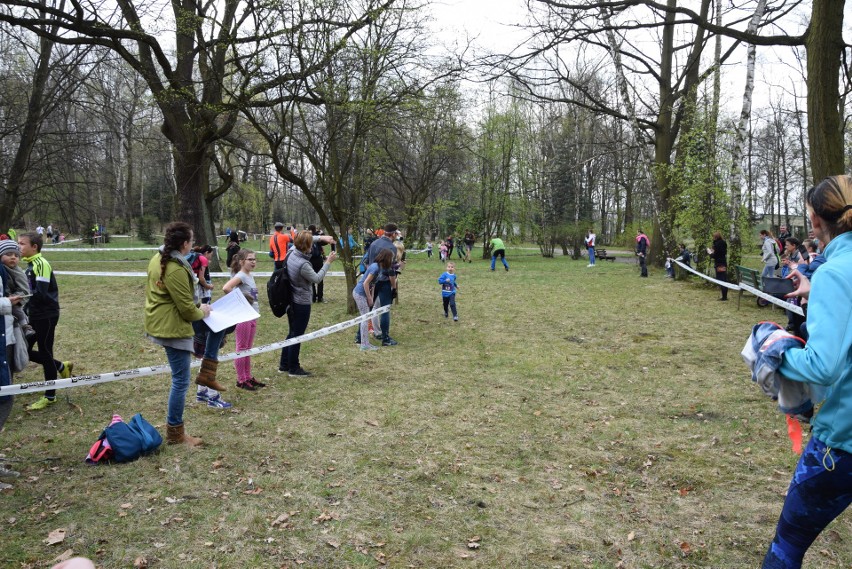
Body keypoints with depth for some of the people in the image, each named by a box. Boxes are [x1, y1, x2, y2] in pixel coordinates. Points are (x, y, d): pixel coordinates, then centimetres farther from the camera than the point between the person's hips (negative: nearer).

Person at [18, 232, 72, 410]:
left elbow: (41, 294, -23)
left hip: (46, 316, -9)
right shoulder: (31, 264, 12)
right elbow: (32, 293, 16)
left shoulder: (41, 264, -16)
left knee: (44, 353, 0)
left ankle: (50, 397, 12)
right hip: (35, 316, 9)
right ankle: (61, 367, 29)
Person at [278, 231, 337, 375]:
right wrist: (328, 262, -7)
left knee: (292, 333, 21)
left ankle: (284, 365, 29)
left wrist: (321, 237, 7)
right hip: (301, 304, -9)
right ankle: (294, 369, 16)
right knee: (297, 336, 4)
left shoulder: (292, 253, -4)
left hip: (291, 301, 9)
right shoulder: (303, 264, -28)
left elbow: (302, 240, 15)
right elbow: (317, 279, -13)